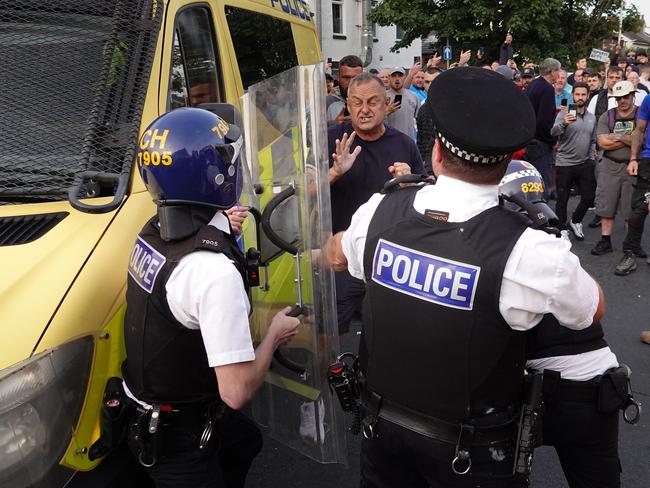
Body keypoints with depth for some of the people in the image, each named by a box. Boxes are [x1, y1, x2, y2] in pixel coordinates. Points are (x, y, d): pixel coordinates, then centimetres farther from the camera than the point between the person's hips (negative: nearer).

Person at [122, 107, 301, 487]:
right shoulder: (217, 272, -35)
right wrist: (275, 335, -15)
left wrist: (220, 226, 13)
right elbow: (238, 392, -32)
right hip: (178, 436, -8)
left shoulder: (153, 231, -7)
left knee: (246, 440, 29)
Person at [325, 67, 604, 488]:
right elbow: (594, 308, -5)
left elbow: (336, 255, 8)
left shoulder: (380, 212, -16)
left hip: (382, 421, 3)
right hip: (471, 451, -3)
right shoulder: (527, 252, -29)